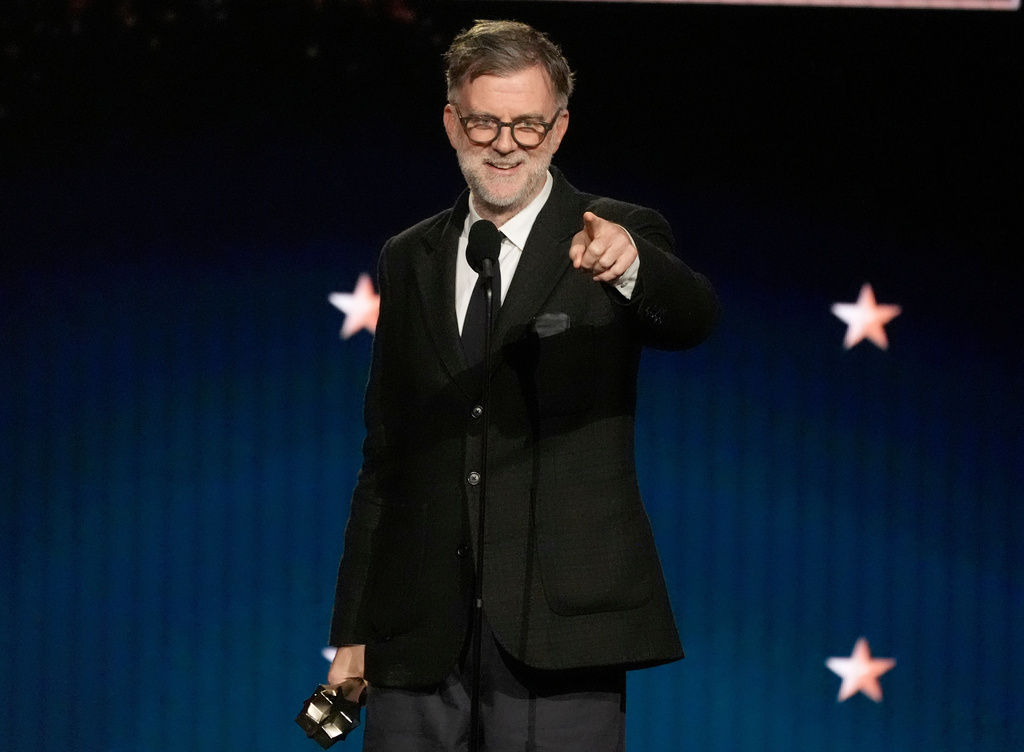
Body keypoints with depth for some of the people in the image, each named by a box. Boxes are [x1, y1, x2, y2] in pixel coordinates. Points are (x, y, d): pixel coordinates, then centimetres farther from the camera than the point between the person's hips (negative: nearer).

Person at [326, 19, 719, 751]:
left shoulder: (621, 240, 2)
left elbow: (693, 317, -20)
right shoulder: (410, 261, 14)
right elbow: (384, 459, 16)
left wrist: (629, 264, -43)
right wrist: (354, 633, 12)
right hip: (419, 639, 4)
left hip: (556, 634, -4)